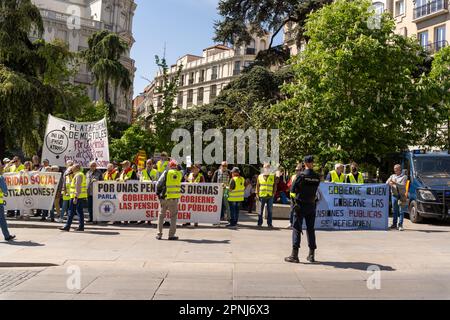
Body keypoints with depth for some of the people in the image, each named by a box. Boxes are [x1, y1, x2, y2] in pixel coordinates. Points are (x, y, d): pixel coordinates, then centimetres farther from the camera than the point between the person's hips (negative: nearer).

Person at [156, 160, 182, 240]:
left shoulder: (166, 173, -1)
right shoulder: (180, 174, 3)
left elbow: (158, 184, -4)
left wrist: (158, 193, 8)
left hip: (164, 197, 0)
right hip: (174, 198, 0)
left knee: (161, 215, 12)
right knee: (173, 216, 9)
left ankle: (159, 234, 12)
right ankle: (171, 235, 4)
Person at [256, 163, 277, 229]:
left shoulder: (273, 176, 7)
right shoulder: (260, 176, 7)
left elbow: (275, 185, 8)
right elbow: (257, 186, 6)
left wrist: (274, 193, -2)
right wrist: (257, 194, 0)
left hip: (270, 196, 0)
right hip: (262, 196, 0)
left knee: (269, 210, 3)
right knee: (261, 210, 6)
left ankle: (269, 224, 9)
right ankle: (259, 223, 13)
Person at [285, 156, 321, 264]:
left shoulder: (302, 175, -12)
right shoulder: (317, 177, -1)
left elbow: (293, 189, -11)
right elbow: (315, 189, 9)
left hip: (301, 205, -4)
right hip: (312, 205, 4)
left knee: (297, 228, -1)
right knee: (311, 229, 13)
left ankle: (294, 255, -5)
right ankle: (312, 255, 18)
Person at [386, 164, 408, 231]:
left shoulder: (404, 177, 2)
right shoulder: (392, 176, 17)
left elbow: (402, 185, -11)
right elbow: (386, 183, 8)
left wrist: (395, 183, -25)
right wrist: (389, 183, -15)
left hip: (401, 195, -4)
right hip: (394, 195, 4)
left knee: (401, 211, -5)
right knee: (395, 210, 7)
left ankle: (400, 225, -4)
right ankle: (394, 224, 13)